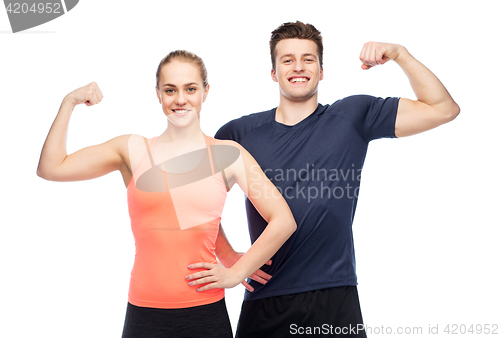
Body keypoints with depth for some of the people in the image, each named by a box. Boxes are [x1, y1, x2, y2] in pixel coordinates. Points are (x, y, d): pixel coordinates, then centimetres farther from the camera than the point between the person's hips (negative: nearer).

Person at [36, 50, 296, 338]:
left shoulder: (227, 154, 4)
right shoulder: (133, 151, 7)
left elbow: (283, 221, 3)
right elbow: (51, 168, 2)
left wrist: (236, 273, 1)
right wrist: (70, 102, 0)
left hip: (207, 313, 0)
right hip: (144, 314, 0)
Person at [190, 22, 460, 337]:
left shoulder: (352, 116, 4)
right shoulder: (239, 133, 5)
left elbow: (443, 109, 0)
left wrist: (399, 54, -9)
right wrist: (226, 255, 3)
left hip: (335, 299, -1)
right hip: (265, 302, 1)